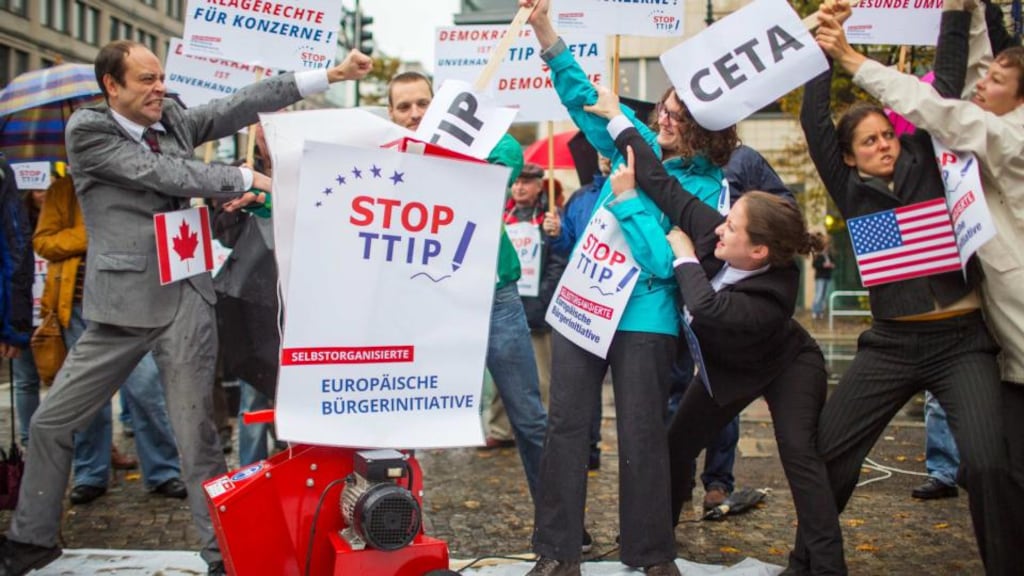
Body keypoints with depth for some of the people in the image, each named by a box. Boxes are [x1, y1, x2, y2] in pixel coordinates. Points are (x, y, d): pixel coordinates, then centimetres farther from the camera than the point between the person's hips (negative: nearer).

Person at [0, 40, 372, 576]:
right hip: (121, 306, -1)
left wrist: (331, 73, -4)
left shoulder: (174, 119, 7)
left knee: (196, 434, 5)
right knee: (50, 424, 9)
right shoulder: (86, 130, -5)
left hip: (186, 302, 2)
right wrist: (244, 179, -5)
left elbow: (241, 105, 2)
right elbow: (164, 174, -13)